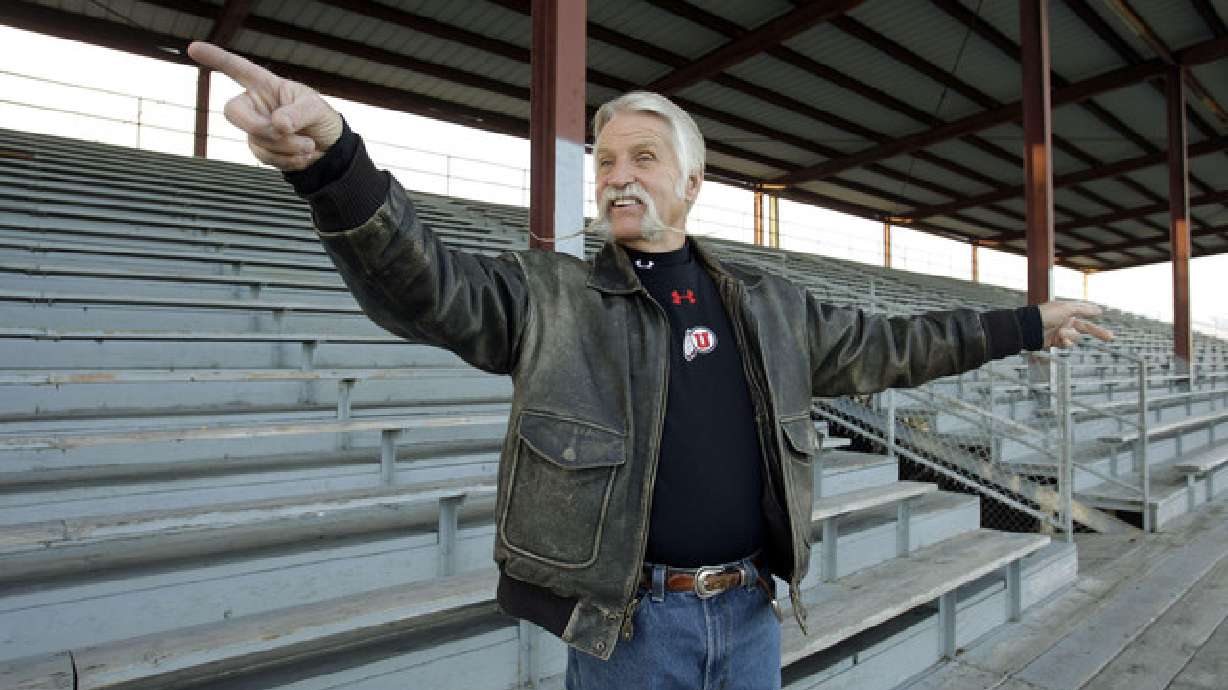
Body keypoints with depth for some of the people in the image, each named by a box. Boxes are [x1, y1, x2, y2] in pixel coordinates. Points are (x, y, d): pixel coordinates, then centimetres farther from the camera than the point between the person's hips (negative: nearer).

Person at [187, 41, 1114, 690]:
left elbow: (886, 347, 14)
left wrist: (1024, 325, 17)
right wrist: (331, 160, -39)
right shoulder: (550, 297, -7)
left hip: (751, 612, 4)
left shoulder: (770, 306, 5)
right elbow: (422, 282, -21)